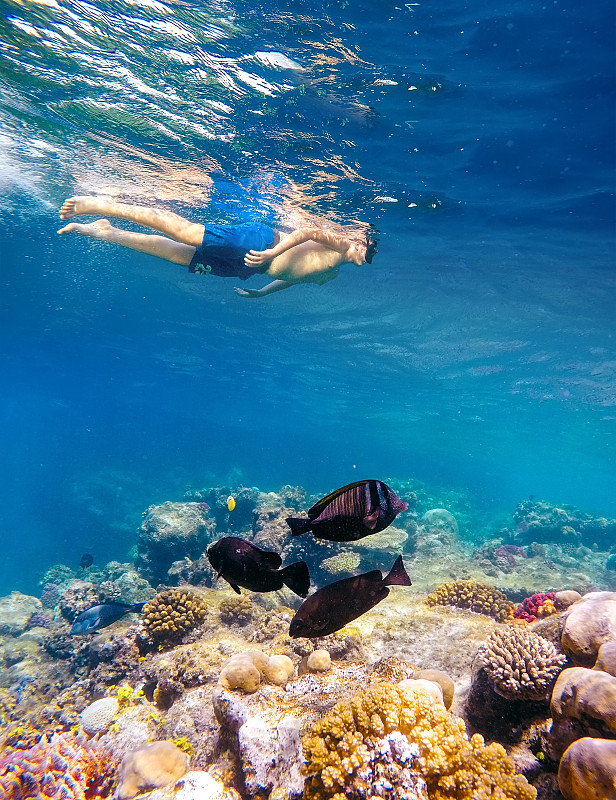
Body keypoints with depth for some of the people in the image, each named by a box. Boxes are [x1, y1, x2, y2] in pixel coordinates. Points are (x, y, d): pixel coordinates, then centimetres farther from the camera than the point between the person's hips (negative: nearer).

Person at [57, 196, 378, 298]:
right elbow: (310, 230, -16)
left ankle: (104, 231, 9)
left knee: (176, 254, 4)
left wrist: (262, 292, 31)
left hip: (243, 268, 7)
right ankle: (94, 203, -13)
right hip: (257, 239, -7)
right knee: (182, 230, -17)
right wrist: (273, 252, -26)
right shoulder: (339, 242, -2)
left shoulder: (331, 276, 22)